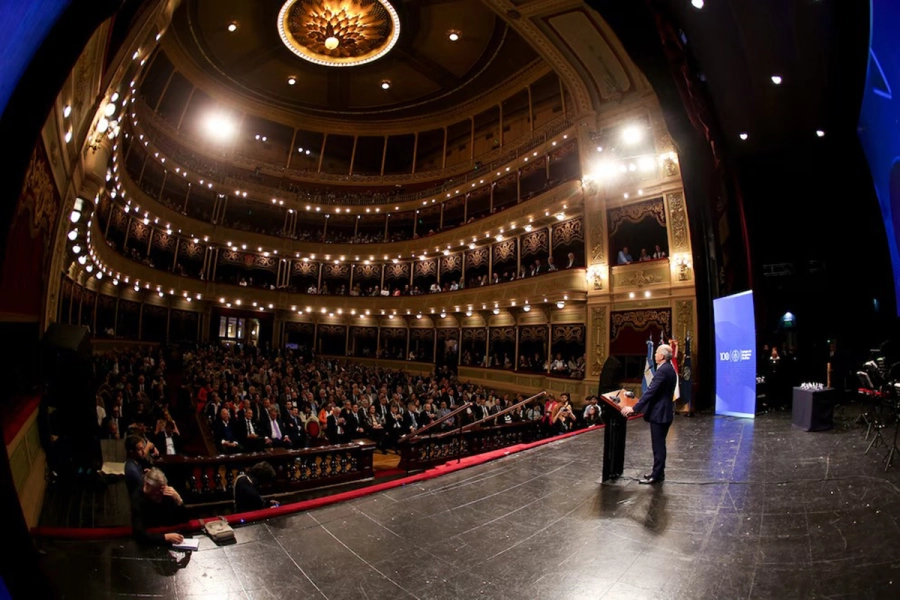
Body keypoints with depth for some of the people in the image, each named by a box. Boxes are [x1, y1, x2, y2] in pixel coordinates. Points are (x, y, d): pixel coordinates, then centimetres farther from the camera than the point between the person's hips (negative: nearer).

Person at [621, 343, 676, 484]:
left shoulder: (662, 371, -21)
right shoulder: (669, 369, 11)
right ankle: (658, 473, 26)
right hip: (665, 412, 10)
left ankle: (657, 475, 8)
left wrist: (634, 408, -26)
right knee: (659, 444, 17)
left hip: (659, 414, -10)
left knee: (658, 445, -1)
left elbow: (651, 392, -26)